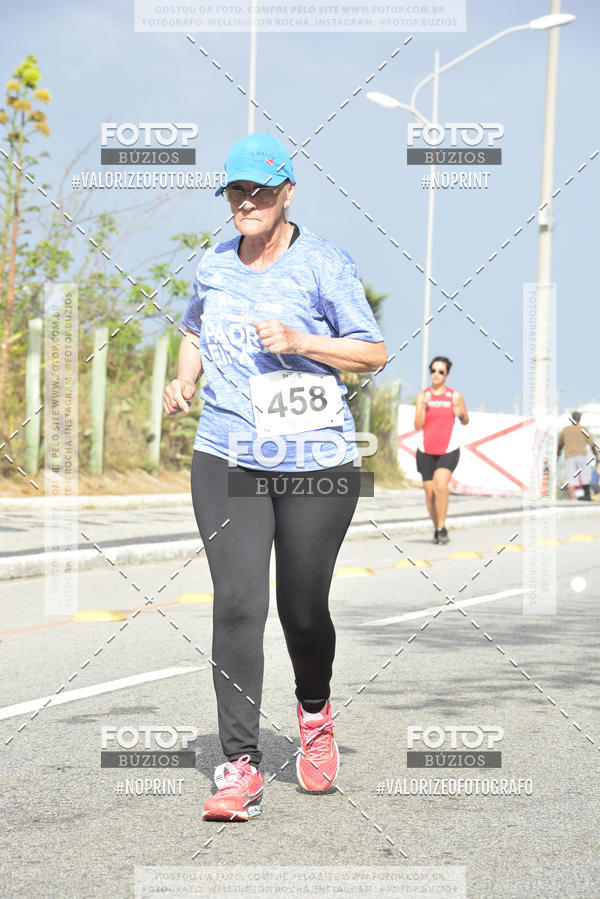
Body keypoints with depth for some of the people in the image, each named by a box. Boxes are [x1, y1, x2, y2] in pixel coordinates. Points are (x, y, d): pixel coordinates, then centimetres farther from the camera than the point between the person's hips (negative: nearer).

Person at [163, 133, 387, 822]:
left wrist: (301, 342, -15)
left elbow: (375, 352, -2)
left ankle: (314, 711, 37)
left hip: (317, 463, -3)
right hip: (226, 460, 3)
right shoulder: (214, 265, 10)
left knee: (303, 609, 4)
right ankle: (240, 766, -11)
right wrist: (184, 380, 10)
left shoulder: (323, 263, -3)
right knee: (237, 604, -11)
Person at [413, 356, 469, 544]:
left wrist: (461, 414, -9)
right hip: (426, 451, 2)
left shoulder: (455, 396, 1)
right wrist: (423, 406, -19)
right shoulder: (422, 395, 2)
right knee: (429, 492, 3)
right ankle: (436, 529, 22)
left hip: (448, 451, -2)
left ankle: (442, 528, -15)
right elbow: (417, 425, -5)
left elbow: (465, 421, 13)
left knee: (441, 485, -23)